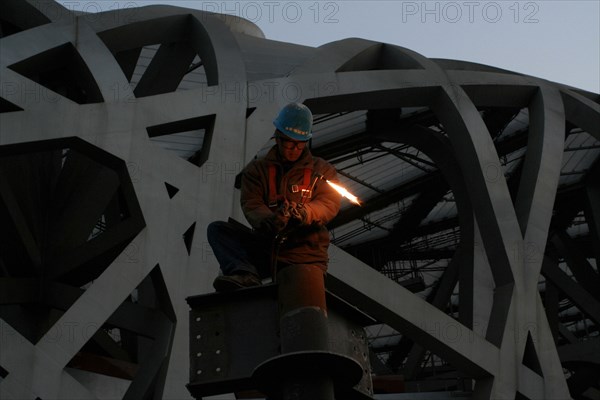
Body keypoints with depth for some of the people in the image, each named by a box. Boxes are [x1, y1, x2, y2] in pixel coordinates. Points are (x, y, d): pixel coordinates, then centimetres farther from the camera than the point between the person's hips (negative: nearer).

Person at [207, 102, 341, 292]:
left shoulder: (322, 170, 11)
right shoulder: (257, 169, 12)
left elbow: (329, 204, -6)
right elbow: (251, 205, -5)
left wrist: (304, 213, -31)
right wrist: (269, 220, -30)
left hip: (306, 256, 0)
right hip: (265, 248, 0)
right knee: (217, 229, -21)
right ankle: (246, 275, -43)